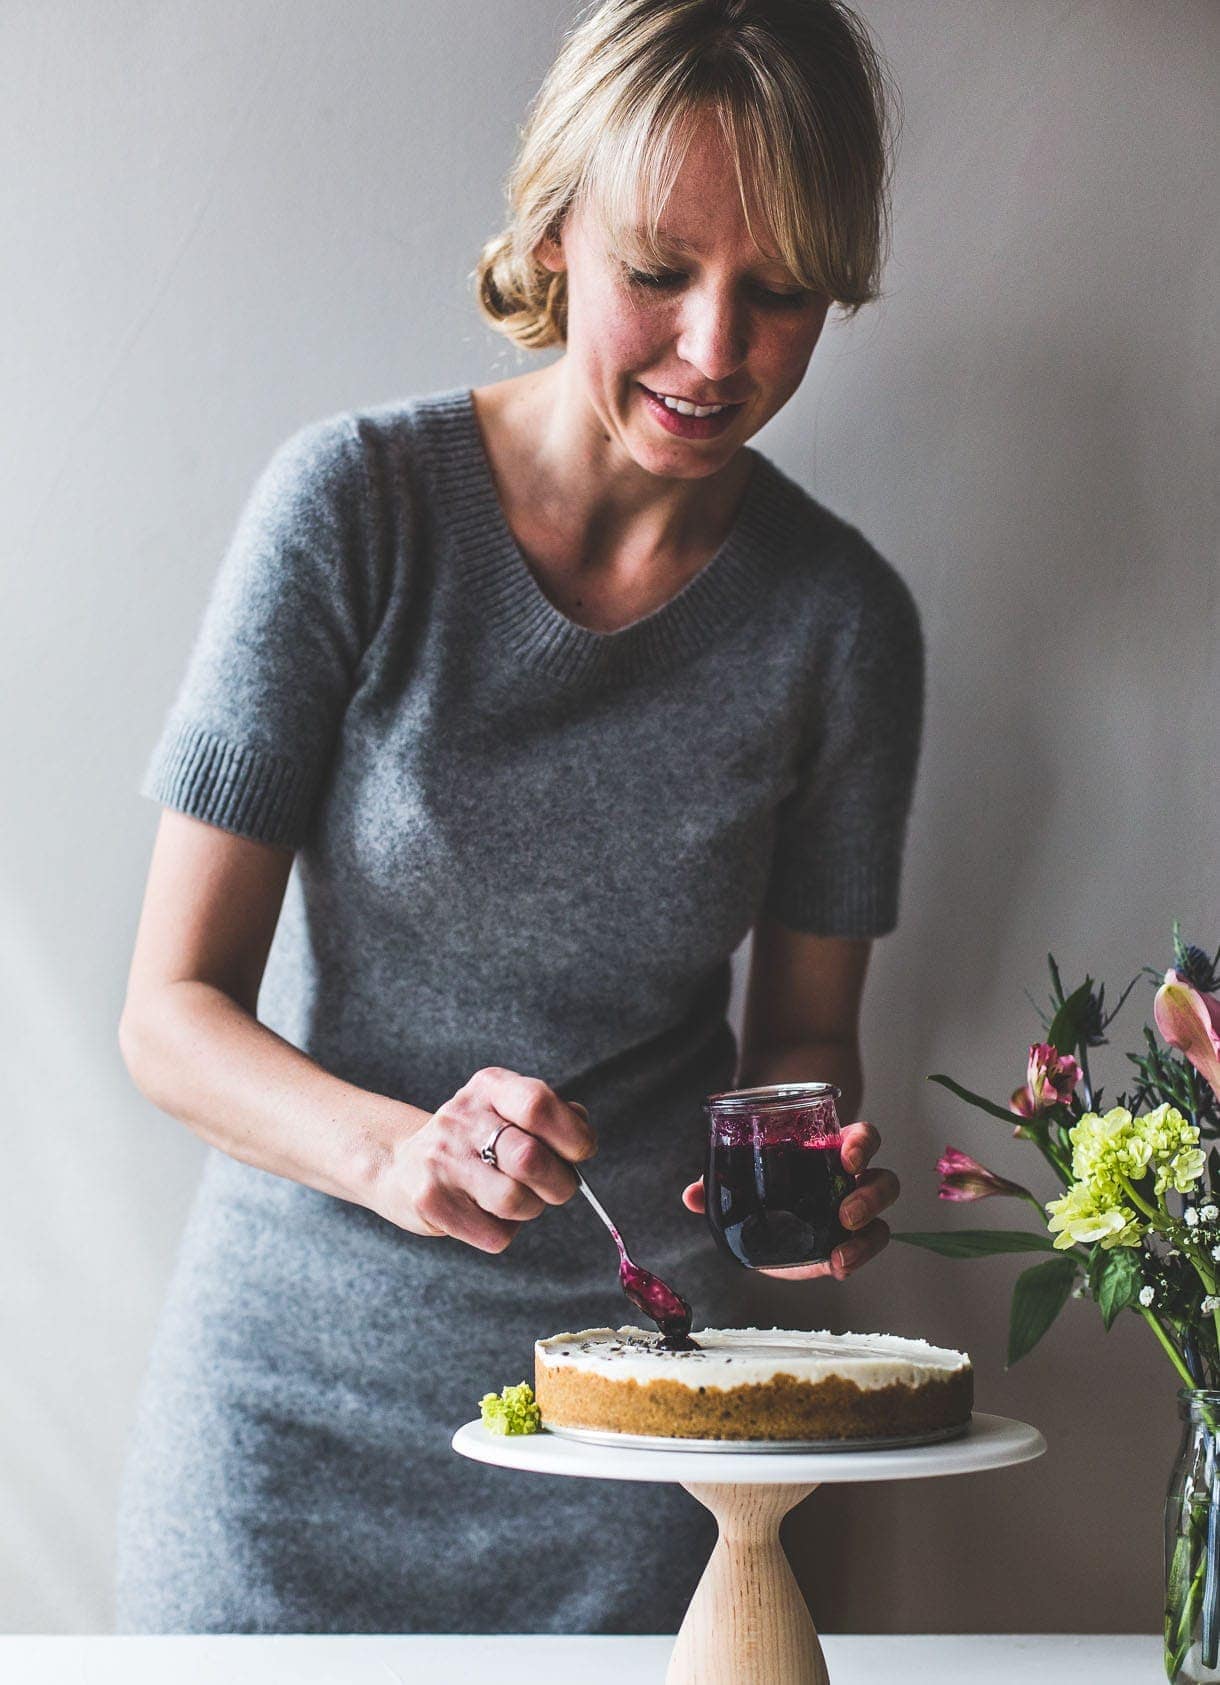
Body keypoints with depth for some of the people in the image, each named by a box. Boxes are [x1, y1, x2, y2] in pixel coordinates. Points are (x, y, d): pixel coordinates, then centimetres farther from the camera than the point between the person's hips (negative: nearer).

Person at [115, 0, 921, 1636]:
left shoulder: (840, 620, -6)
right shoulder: (359, 502, -12)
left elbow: (804, 1026, 7)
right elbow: (173, 1013, -12)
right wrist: (395, 1150, -30)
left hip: (649, 1387, 1)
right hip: (300, 1376, -1)